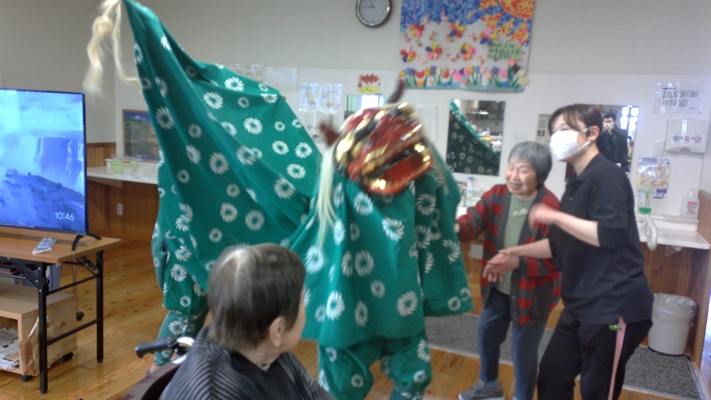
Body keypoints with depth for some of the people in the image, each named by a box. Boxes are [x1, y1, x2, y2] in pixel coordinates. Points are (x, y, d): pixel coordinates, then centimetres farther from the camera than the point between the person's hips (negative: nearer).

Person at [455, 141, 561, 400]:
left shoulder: (551, 208, -22)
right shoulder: (496, 196, -6)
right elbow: (475, 217, -22)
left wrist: (517, 262, -36)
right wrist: (456, 228, -44)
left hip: (531, 292, -6)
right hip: (497, 288, 6)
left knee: (523, 351, 9)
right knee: (486, 335, 22)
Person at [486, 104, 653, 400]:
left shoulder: (607, 176, -14)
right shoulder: (577, 185, 14)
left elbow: (610, 235, -27)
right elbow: (562, 245, 22)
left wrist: (555, 216, -19)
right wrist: (513, 253, 19)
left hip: (614, 309, -9)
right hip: (581, 307, 9)